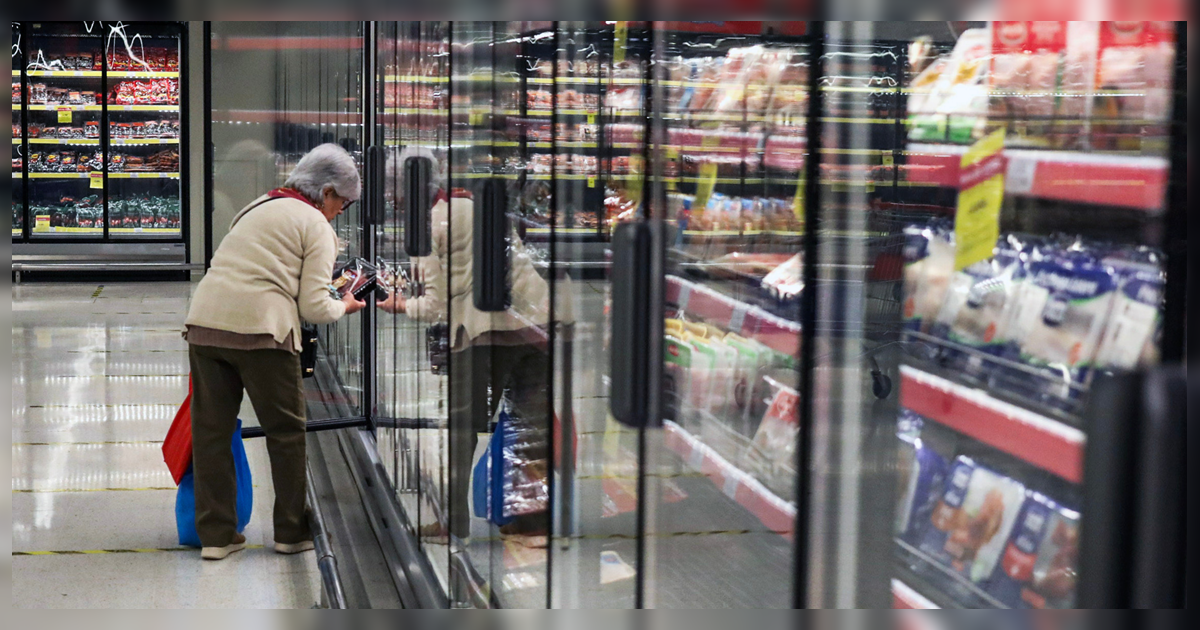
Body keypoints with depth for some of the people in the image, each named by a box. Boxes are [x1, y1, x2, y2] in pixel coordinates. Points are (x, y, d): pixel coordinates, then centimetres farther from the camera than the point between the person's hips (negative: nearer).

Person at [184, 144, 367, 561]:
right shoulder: (316, 225, 5)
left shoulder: (258, 208, 26)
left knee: (211, 431, 10)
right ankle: (292, 533, 18)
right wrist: (344, 307, 18)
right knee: (286, 431, 9)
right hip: (260, 328, -6)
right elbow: (313, 306, -2)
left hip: (204, 321, 6)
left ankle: (216, 535, 14)